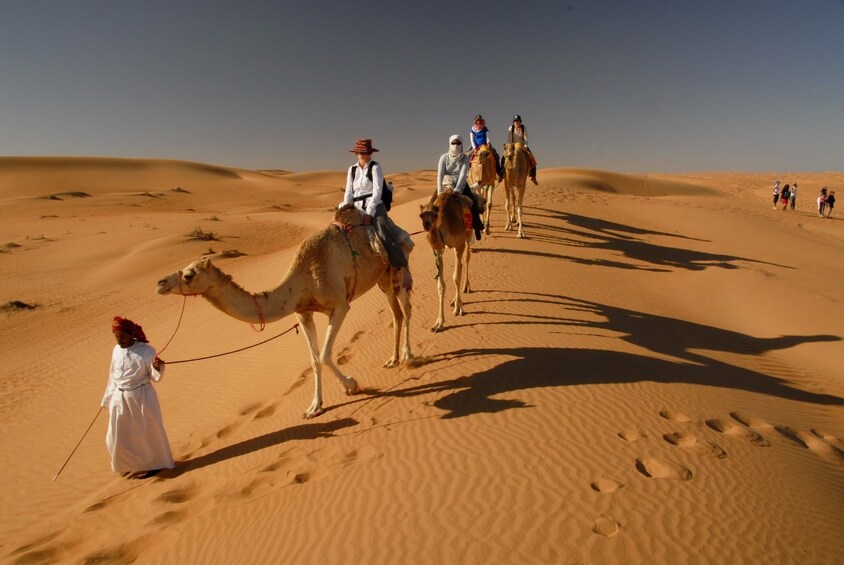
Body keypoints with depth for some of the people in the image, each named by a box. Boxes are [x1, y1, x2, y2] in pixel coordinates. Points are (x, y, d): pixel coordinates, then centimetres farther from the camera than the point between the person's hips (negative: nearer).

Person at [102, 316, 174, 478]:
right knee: (117, 438, 12)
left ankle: (153, 464, 27)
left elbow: (155, 377, -10)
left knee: (146, 433, 7)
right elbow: (113, 375, 14)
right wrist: (108, 398, 18)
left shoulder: (146, 350, -13)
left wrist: (158, 367, -32)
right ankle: (131, 464, 35)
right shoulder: (116, 350, 3)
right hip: (119, 399, 6)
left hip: (141, 397, -5)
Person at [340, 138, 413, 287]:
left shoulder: (375, 167, 0)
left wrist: (369, 213, -18)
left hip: (374, 206, -6)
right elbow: (348, 192, 13)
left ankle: (404, 270, -25)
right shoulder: (352, 169, 16)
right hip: (357, 208, 6)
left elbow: (377, 191, -9)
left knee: (385, 235, -27)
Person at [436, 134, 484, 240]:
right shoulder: (444, 157, -4)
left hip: (460, 185, 0)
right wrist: (439, 191, -24)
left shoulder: (465, 158, -5)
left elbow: (463, 175, -16)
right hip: (446, 184, 0)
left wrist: (456, 190, -29)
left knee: (473, 202, -18)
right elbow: (440, 174, -13)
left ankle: (477, 227, -1)